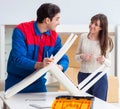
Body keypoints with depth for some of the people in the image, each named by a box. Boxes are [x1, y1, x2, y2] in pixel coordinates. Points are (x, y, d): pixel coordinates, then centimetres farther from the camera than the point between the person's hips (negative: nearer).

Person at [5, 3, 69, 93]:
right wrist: (39, 65, -42)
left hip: (38, 82, 4)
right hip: (16, 82, -4)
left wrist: (60, 67, -27)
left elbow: (63, 58, -2)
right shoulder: (21, 31, -19)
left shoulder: (54, 36, -2)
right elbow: (18, 59, -26)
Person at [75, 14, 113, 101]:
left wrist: (103, 60, -21)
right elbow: (76, 56, 9)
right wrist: (82, 57, -12)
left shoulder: (106, 41, -4)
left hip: (99, 76, -2)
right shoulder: (83, 37, 1)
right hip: (83, 76, 2)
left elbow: (109, 63, 0)